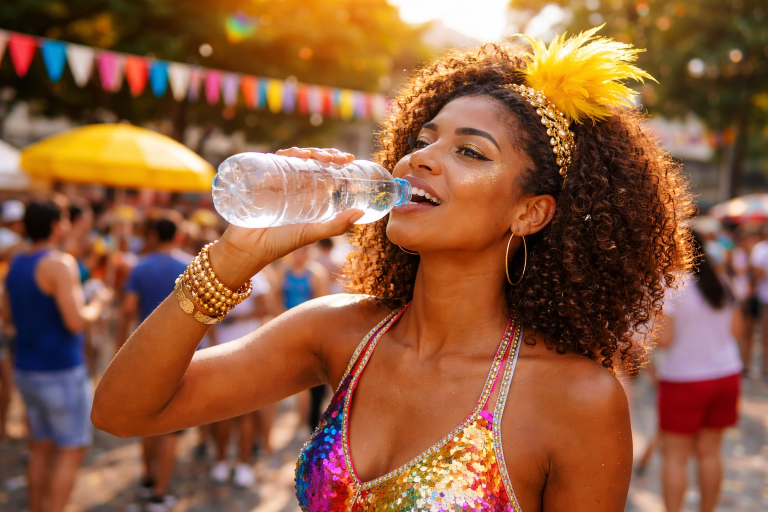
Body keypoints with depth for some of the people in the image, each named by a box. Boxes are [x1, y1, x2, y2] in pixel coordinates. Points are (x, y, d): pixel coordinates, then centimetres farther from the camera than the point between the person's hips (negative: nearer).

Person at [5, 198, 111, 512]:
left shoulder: (16, 264, 9)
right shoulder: (60, 264, -17)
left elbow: (11, 316, 18)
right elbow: (76, 322, -23)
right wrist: (98, 303, -5)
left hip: (27, 369, 8)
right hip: (62, 371, -8)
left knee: (41, 448, 16)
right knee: (72, 451, 1)